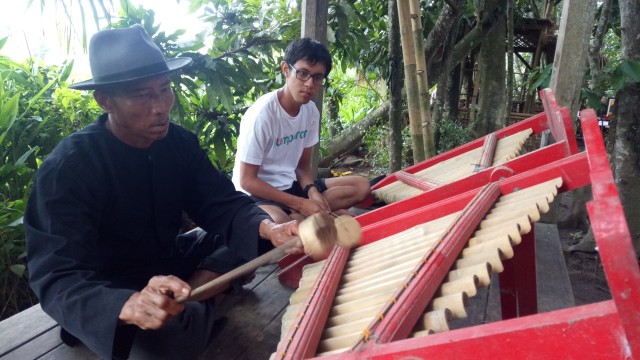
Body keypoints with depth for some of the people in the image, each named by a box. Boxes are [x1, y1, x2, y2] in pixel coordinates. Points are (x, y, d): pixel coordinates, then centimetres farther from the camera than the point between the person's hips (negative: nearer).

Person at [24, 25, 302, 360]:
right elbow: (57, 279, -30)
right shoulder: (67, 167, -24)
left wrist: (268, 227, -31)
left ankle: (187, 300, -14)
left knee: (266, 221, -6)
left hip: (168, 261, 6)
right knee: (172, 332, -36)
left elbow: (223, 204, -9)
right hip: (108, 290, -6)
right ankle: (195, 308, -3)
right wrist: (130, 306, -51)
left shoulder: (178, 141, -7)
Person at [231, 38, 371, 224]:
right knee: (277, 222, -41)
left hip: (290, 186, 8)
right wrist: (300, 204, -20)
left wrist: (312, 190, -14)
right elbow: (247, 181, -18)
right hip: (256, 194, -7)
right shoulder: (261, 114, -22)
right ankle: (326, 214, -12)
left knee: (361, 186, -2)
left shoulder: (311, 111, -1)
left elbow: (303, 165, 9)